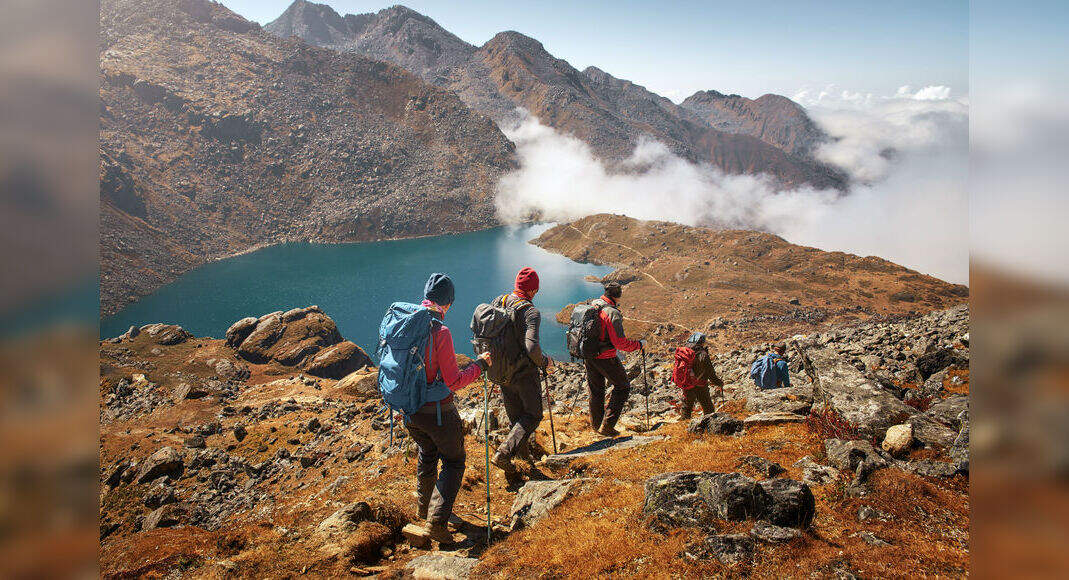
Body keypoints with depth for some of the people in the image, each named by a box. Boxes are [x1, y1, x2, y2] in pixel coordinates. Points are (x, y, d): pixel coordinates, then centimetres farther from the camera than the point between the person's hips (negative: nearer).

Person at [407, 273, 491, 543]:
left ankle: (424, 508, 46)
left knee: (427, 455, 29)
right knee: (453, 462, 13)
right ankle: (437, 521, 6)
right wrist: (480, 364, -8)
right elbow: (454, 381, -21)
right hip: (438, 412, -7)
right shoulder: (440, 332, -23)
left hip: (409, 410, 7)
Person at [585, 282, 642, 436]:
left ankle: (596, 424, 35)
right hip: (606, 358, -7)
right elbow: (620, 343, -21)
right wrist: (638, 344, -7)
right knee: (623, 387, 11)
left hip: (589, 357, 7)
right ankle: (607, 425, 6)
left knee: (596, 390, 21)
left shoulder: (591, 307, 3)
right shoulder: (612, 313, -21)